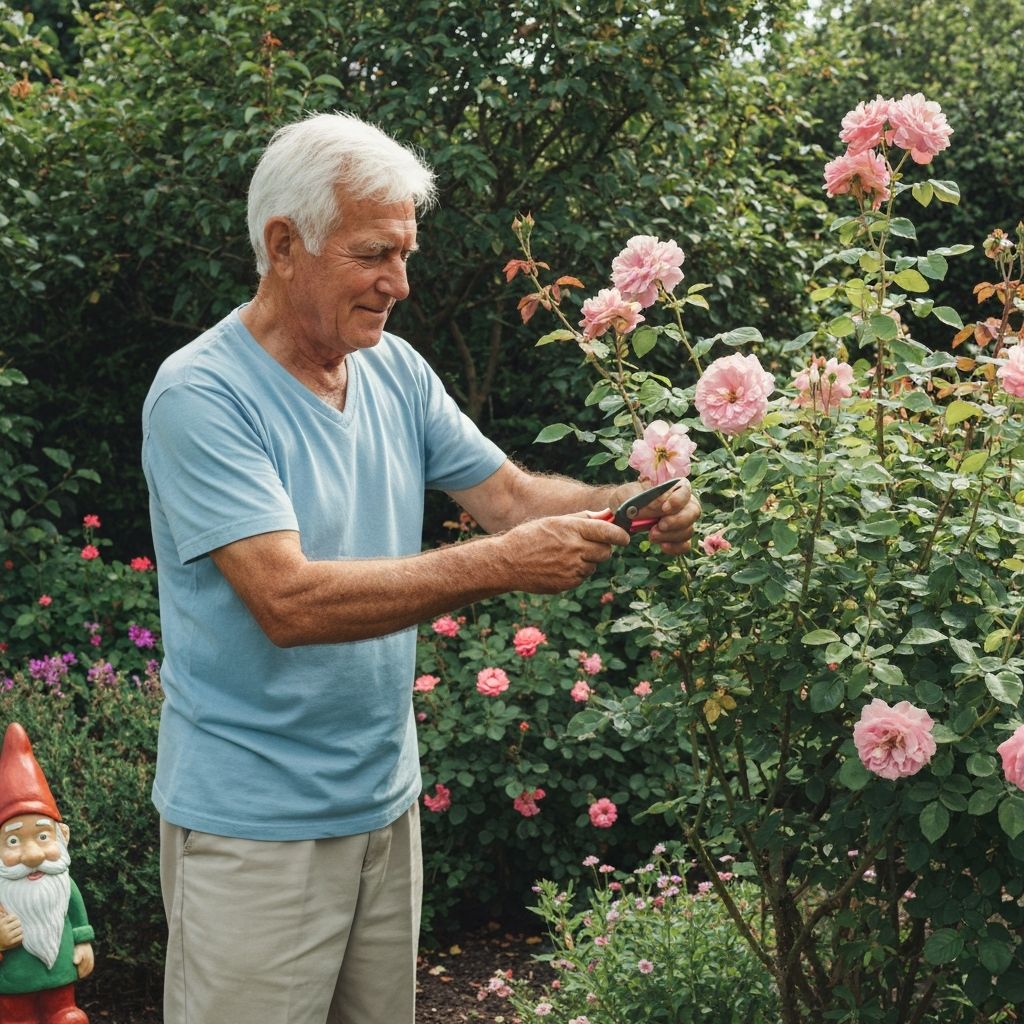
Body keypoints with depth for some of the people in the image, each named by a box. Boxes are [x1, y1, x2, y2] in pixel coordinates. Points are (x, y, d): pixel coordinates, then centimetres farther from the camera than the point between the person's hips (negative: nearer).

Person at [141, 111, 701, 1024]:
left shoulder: (395, 370, 5)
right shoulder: (201, 394, -18)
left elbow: (507, 493, 6)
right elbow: (288, 600, -27)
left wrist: (629, 504, -14)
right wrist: (501, 566, -30)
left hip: (385, 799, 7)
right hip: (255, 824, -7)